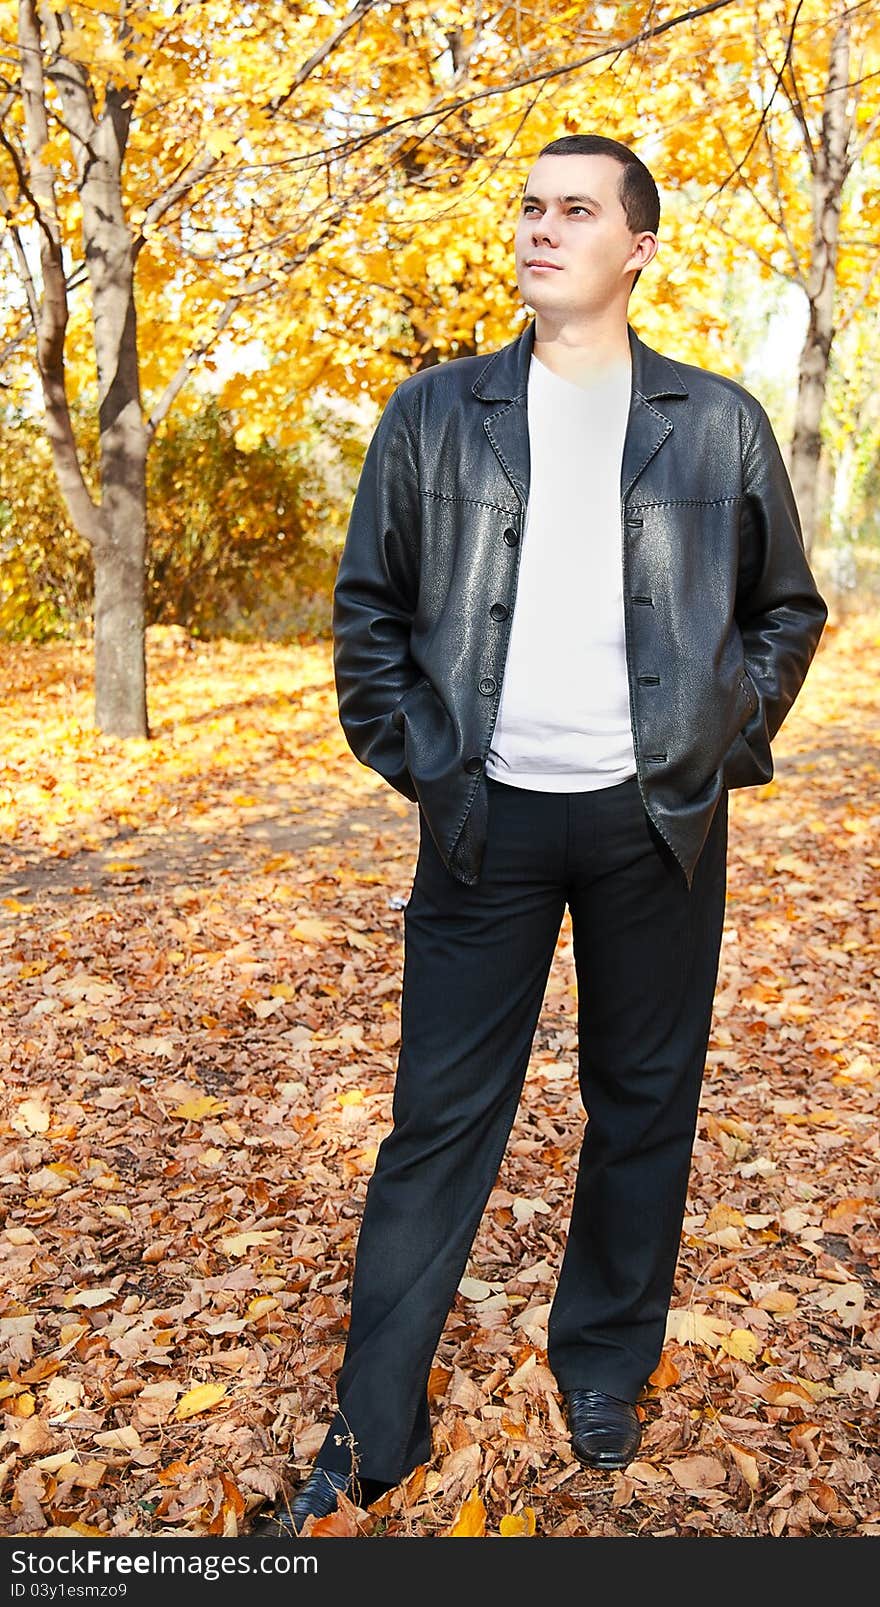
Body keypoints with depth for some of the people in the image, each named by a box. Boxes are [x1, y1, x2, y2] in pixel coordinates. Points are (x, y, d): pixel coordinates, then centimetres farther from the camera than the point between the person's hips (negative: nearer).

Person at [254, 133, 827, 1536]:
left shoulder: (719, 425, 6)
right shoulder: (433, 413, 5)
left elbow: (787, 609, 13)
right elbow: (369, 610, 8)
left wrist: (723, 743, 2)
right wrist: (417, 762, 0)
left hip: (657, 823, 1)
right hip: (488, 818, 0)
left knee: (644, 1106, 11)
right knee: (439, 1115, 4)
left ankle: (605, 1373, 34)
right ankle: (374, 1431, 19)